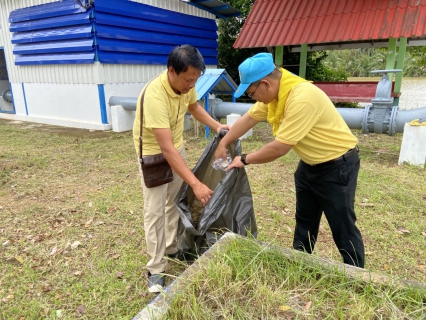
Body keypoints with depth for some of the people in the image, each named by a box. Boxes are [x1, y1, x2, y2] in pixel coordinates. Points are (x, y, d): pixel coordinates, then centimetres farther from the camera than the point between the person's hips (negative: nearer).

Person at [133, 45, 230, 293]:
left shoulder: (186, 84, -13)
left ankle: (172, 248, 36)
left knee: (177, 201, 16)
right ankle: (156, 270, 10)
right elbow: (166, 149, -40)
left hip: (177, 146, 7)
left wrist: (216, 125, -2)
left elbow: (194, 106, 11)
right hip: (154, 152, -7)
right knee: (155, 211, -4)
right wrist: (196, 184, -42)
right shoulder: (155, 96, -36)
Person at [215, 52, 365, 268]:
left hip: (337, 164, -9)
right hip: (310, 164, 9)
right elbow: (249, 118, 7)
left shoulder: (302, 98, -33)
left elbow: (279, 148, -30)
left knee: (343, 227, 2)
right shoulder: (273, 91, -6)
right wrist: (223, 143, 7)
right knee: (304, 221, 19)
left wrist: (244, 160, -17)